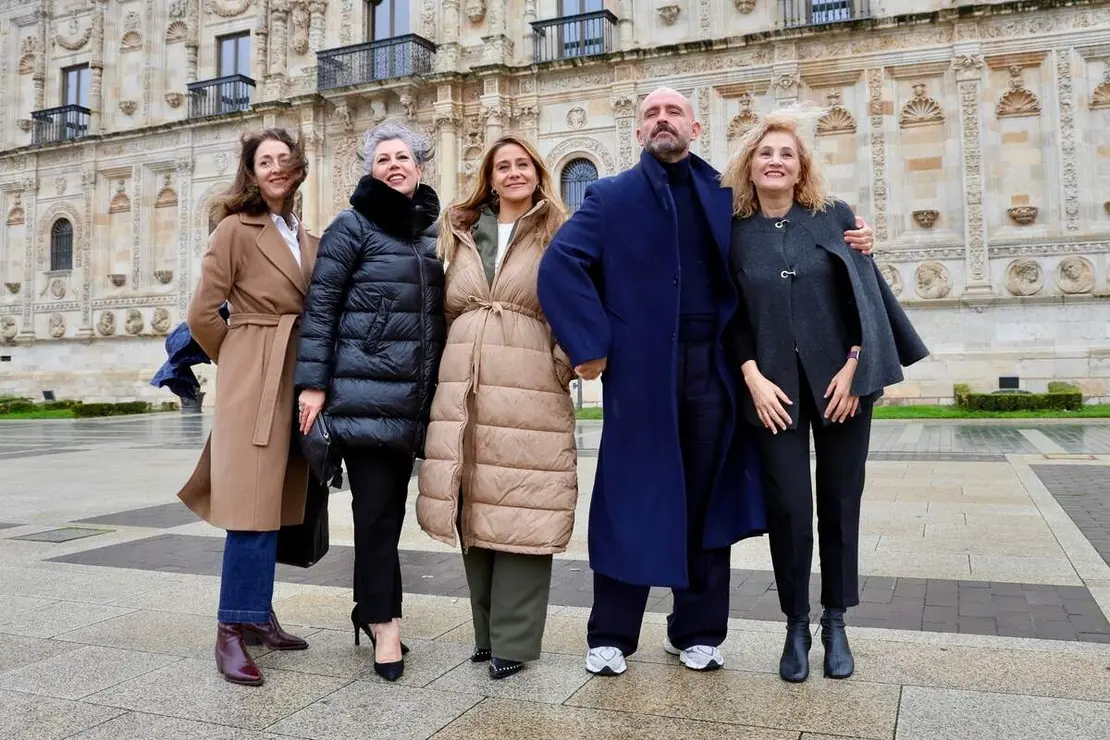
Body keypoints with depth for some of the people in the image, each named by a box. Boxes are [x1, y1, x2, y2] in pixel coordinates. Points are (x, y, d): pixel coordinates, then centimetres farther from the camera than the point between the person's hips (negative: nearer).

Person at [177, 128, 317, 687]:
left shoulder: (305, 239, 15)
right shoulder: (237, 228, -5)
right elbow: (202, 313, -7)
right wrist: (238, 362, 5)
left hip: (293, 379, 7)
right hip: (253, 381, -6)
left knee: (274, 502, 12)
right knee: (253, 504, -8)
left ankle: (258, 614, 23)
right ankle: (231, 630, 0)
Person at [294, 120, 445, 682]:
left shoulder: (427, 234, 16)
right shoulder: (353, 226, -1)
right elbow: (320, 305, -6)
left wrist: (435, 391, 18)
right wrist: (313, 382, -12)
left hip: (413, 396, 6)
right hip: (364, 391, -6)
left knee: (389, 506, 11)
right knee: (377, 506, -3)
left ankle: (372, 609, 25)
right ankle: (384, 620, 8)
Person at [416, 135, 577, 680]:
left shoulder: (557, 237, 8)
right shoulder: (461, 234, 19)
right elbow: (449, 311, 20)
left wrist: (564, 366, -9)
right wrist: (450, 369, 13)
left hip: (528, 389, -3)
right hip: (464, 388, 4)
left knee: (520, 511, -4)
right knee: (473, 510, 7)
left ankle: (512, 640, 6)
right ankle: (488, 630, 21)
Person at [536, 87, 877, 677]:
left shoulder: (726, 198, 13)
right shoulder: (610, 198, 5)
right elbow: (560, 264, -8)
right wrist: (591, 346, -15)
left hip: (712, 370, 3)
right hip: (640, 370, -2)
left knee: (705, 504, 9)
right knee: (631, 504, 3)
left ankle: (697, 632, 24)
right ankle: (611, 636, 17)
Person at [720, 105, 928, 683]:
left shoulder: (834, 217, 3)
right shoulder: (734, 231, 3)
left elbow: (865, 292, 0)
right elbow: (730, 314, 2)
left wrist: (854, 367, -9)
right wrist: (753, 377, -9)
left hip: (840, 380, 1)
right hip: (774, 387, 0)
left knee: (840, 502, 6)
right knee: (789, 506, -4)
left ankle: (835, 624, 22)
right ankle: (796, 626, 14)